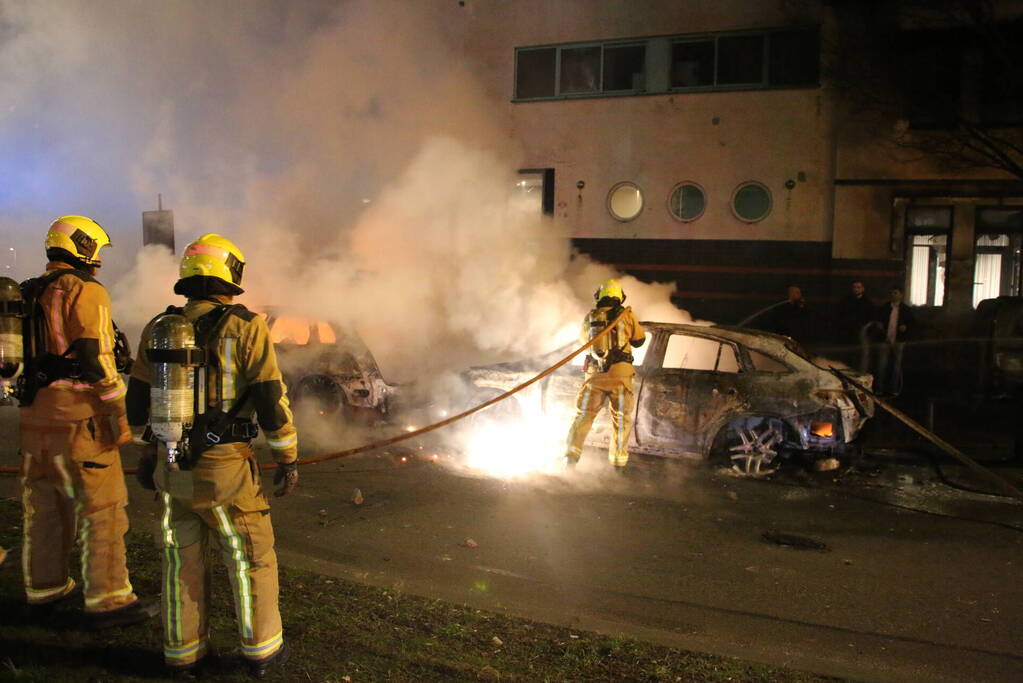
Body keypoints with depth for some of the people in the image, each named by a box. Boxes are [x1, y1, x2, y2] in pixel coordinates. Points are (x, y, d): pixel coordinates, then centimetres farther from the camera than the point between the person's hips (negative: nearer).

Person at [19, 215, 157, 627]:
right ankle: (107, 600, 1)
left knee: (43, 505, 18)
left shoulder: (29, 294, 15)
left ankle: (44, 586, 31)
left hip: (35, 416, 9)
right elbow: (96, 359, -17)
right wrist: (119, 417, -13)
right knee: (101, 508, -2)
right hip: (78, 416, -9)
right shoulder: (85, 291, -11)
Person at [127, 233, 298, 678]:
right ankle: (262, 651, 20)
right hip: (226, 468, -4)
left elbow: (138, 401, 10)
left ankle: (184, 654, 27)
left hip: (172, 468, 5)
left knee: (183, 561, 17)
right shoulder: (244, 328, -11)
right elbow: (272, 400, -13)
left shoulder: (158, 329, 4)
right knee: (253, 558, 11)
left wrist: (147, 451, 24)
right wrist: (288, 458, -4)